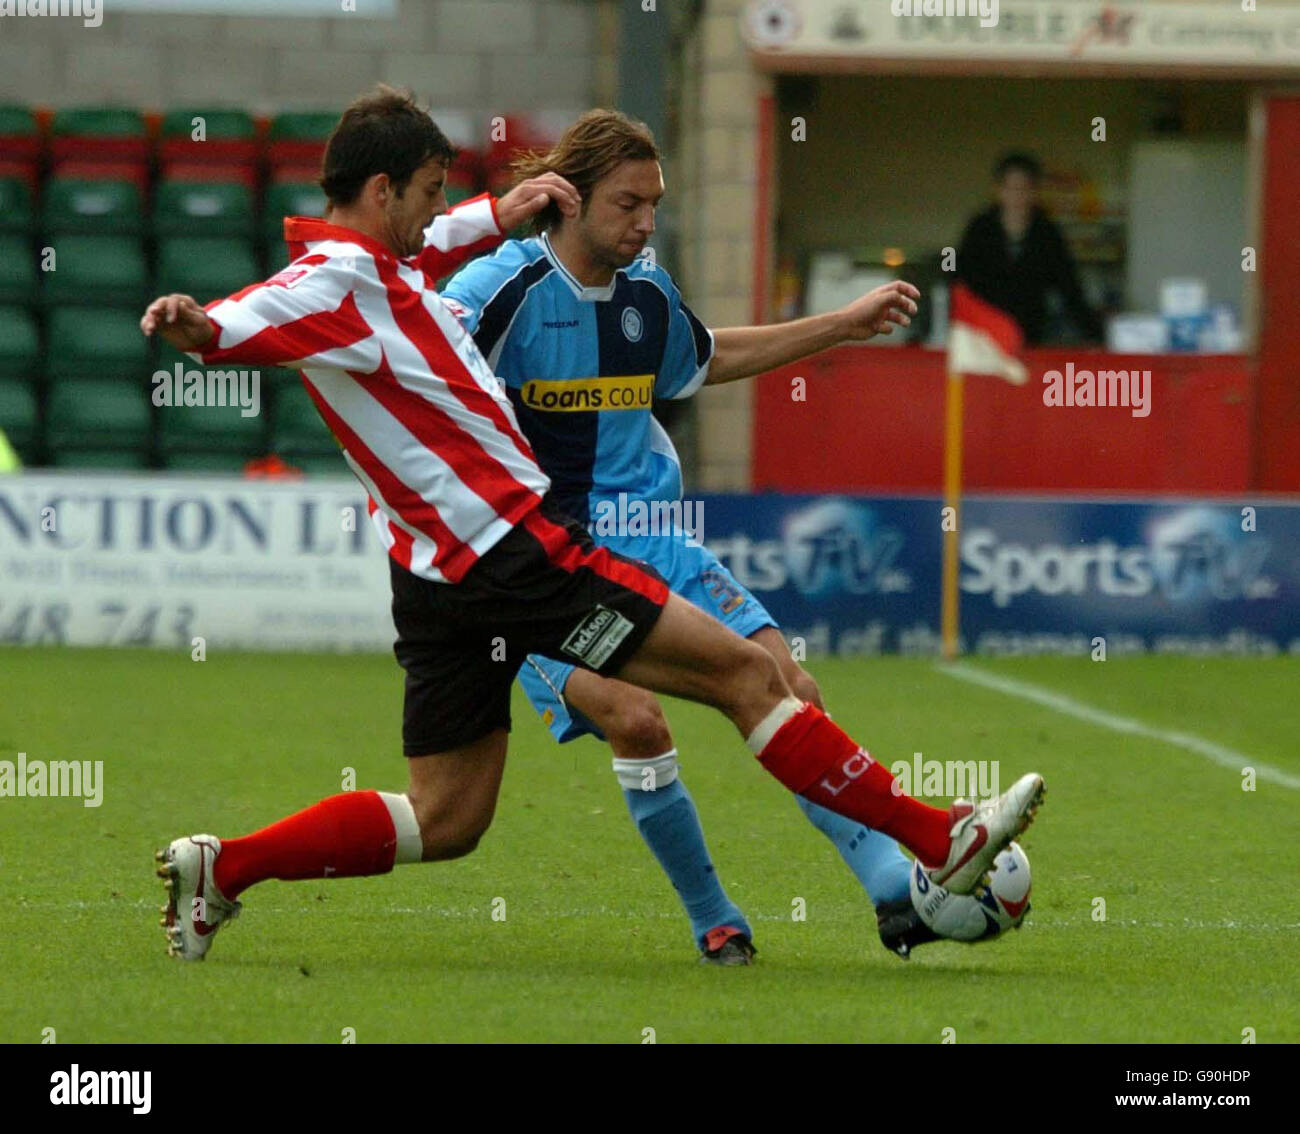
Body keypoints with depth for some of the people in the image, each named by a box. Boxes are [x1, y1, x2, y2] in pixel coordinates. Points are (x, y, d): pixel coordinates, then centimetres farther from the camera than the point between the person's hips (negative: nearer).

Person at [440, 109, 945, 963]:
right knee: (636, 719, -26)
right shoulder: (505, 285, -13)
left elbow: (707, 358, 31)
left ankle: (895, 886, -5)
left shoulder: (646, 292, 9)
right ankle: (714, 921, -5)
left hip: (643, 540, 6)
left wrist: (846, 325, 33)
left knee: (786, 686, -8)